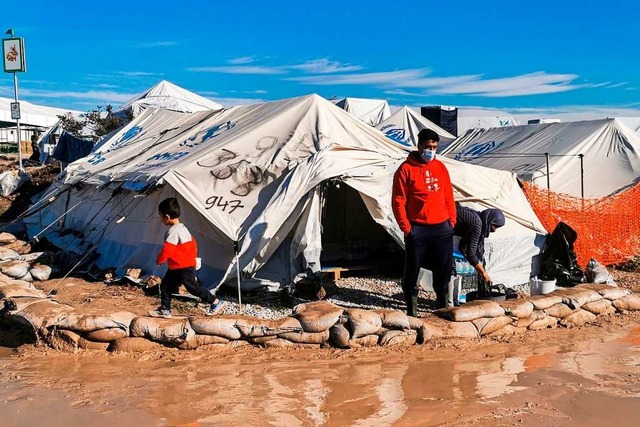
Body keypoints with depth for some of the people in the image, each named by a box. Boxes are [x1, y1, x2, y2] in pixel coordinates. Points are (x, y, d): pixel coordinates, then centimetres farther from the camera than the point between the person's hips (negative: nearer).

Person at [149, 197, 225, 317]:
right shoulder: (183, 228, 11)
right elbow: (193, 244, 19)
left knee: (193, 287, -1)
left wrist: (159, 260, -7)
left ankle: (216, 302, 9)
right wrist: (192, 258, 26)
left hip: (184, 268, -11)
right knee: (165, 285, 12)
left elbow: (167, 250, -25)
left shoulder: (173, 231, -22)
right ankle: (165, 309, 18)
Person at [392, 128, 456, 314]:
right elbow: (398, 201, -7)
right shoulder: (406, 169, -6)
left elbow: (448, 196, 15)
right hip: (417, 229, -4)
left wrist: (451, 220, 9)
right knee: (413, 267, 3)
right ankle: (411, 304, 16)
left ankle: (442, 301, 28)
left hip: (442, 227, 4)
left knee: (444, 267, 11)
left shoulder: (440, 167, 10)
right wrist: (405, 227, -10)